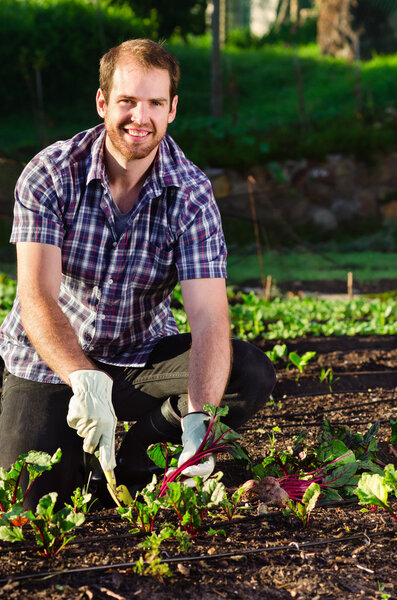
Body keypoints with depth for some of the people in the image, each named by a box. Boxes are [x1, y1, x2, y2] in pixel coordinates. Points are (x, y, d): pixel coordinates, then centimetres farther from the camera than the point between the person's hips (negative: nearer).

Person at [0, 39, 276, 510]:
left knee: (251, 375, -22)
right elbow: (38, 298, -29)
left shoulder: (191, 193, -16)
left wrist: (198, 419, -43)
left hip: (143, 353, 2)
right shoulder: (49, 174, -19)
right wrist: (85, 381, -48)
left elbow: (208, 316, -26)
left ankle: (113, 461, -10)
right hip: (50, 361, -2)